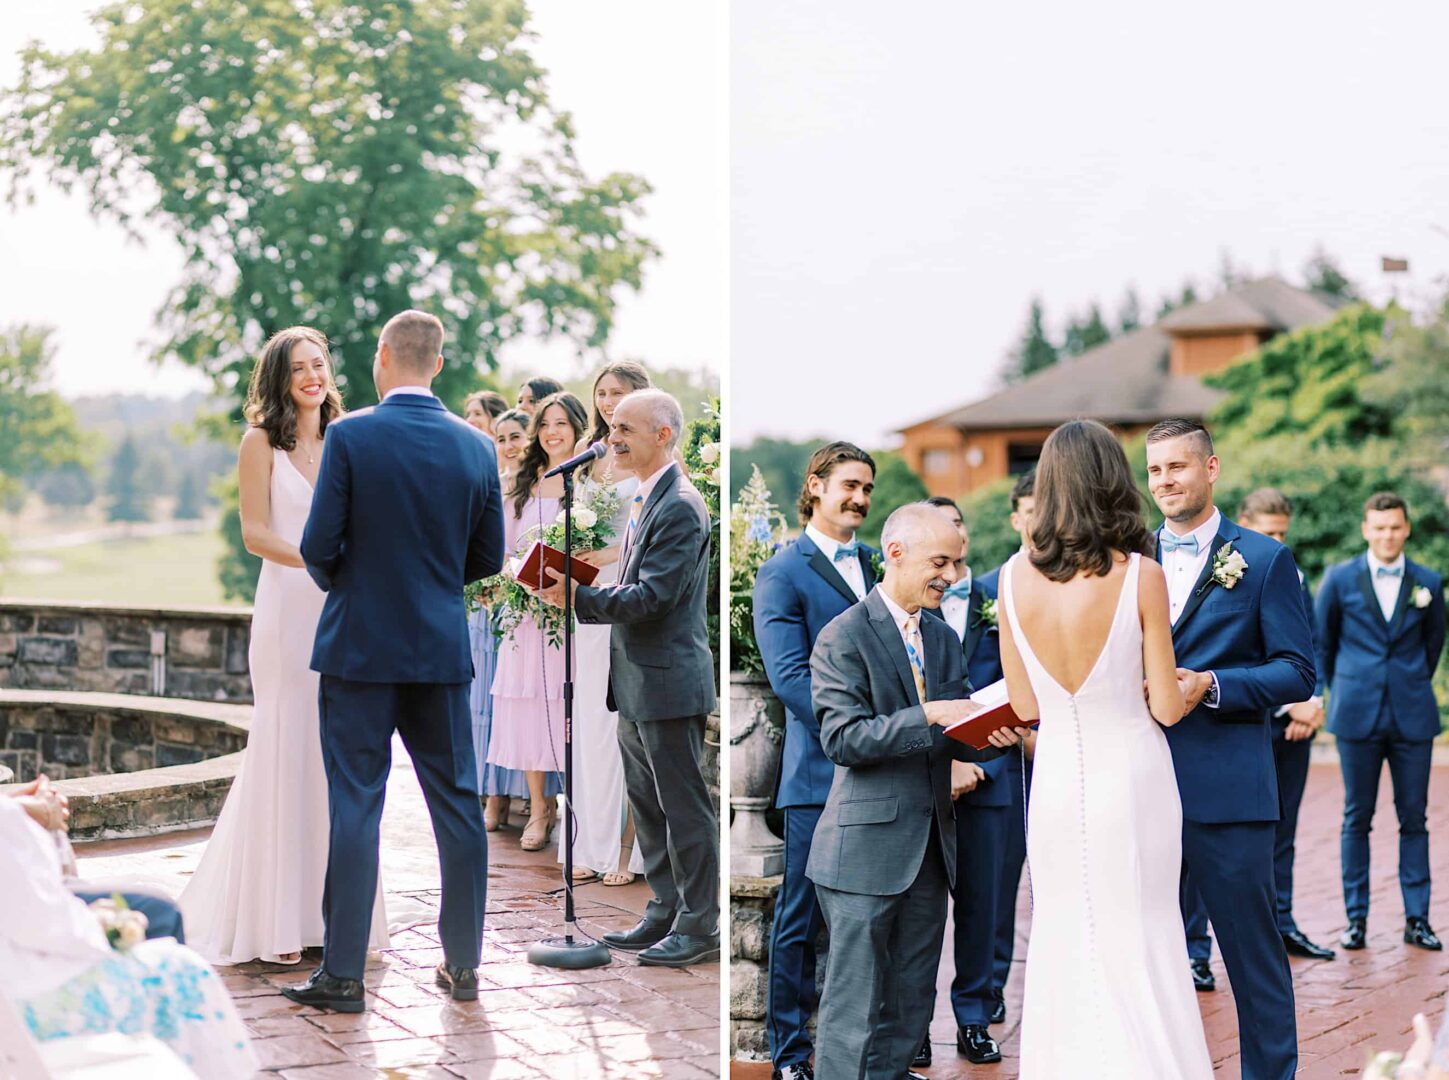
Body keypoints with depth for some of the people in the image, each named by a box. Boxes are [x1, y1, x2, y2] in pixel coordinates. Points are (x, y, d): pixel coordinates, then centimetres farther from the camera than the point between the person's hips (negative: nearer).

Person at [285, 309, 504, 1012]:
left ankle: (343, 974, 5)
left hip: (360, 648, -3)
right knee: (456, 803, 10)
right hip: (443, 650, 3)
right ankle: (463, 966, 16)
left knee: (355, 806, 1)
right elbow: (488, 557, 6)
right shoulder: (476, 447, 1)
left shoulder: (350, 436, -10)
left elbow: (319, 546, -11)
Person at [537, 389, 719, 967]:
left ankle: (699, 927, 6)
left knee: (685, 808, -2)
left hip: (668, 682, -10)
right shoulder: (645, 501, 15)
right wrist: (574, 593, 6)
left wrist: (579, 597, -21)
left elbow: (651, 597, -23)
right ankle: (665, 912, 26)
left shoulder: (680, 508, -17)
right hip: (637, 682, 10)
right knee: (647, 806, 16)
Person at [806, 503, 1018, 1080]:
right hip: (867, 848, -7)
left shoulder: (942, 638, 14)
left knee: (911, 1006, 12)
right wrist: (928, 716, -24)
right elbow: (842, 739, -16)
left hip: (929, 847, 7)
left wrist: (992, 737, -10)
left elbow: (953, 741, 13)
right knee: (855, 1007, -3)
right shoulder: (843, 637, -8)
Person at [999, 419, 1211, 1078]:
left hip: (1055, 777, 3)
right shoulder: (1139, 576, -15)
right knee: (1138, 941, 8)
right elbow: (1167, 707, -9)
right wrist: (1188, 686, 13)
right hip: (1130, 777, -3)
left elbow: (1024, 705, 2)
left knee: (1062, 940, 14)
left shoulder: (1015, 575, -6)